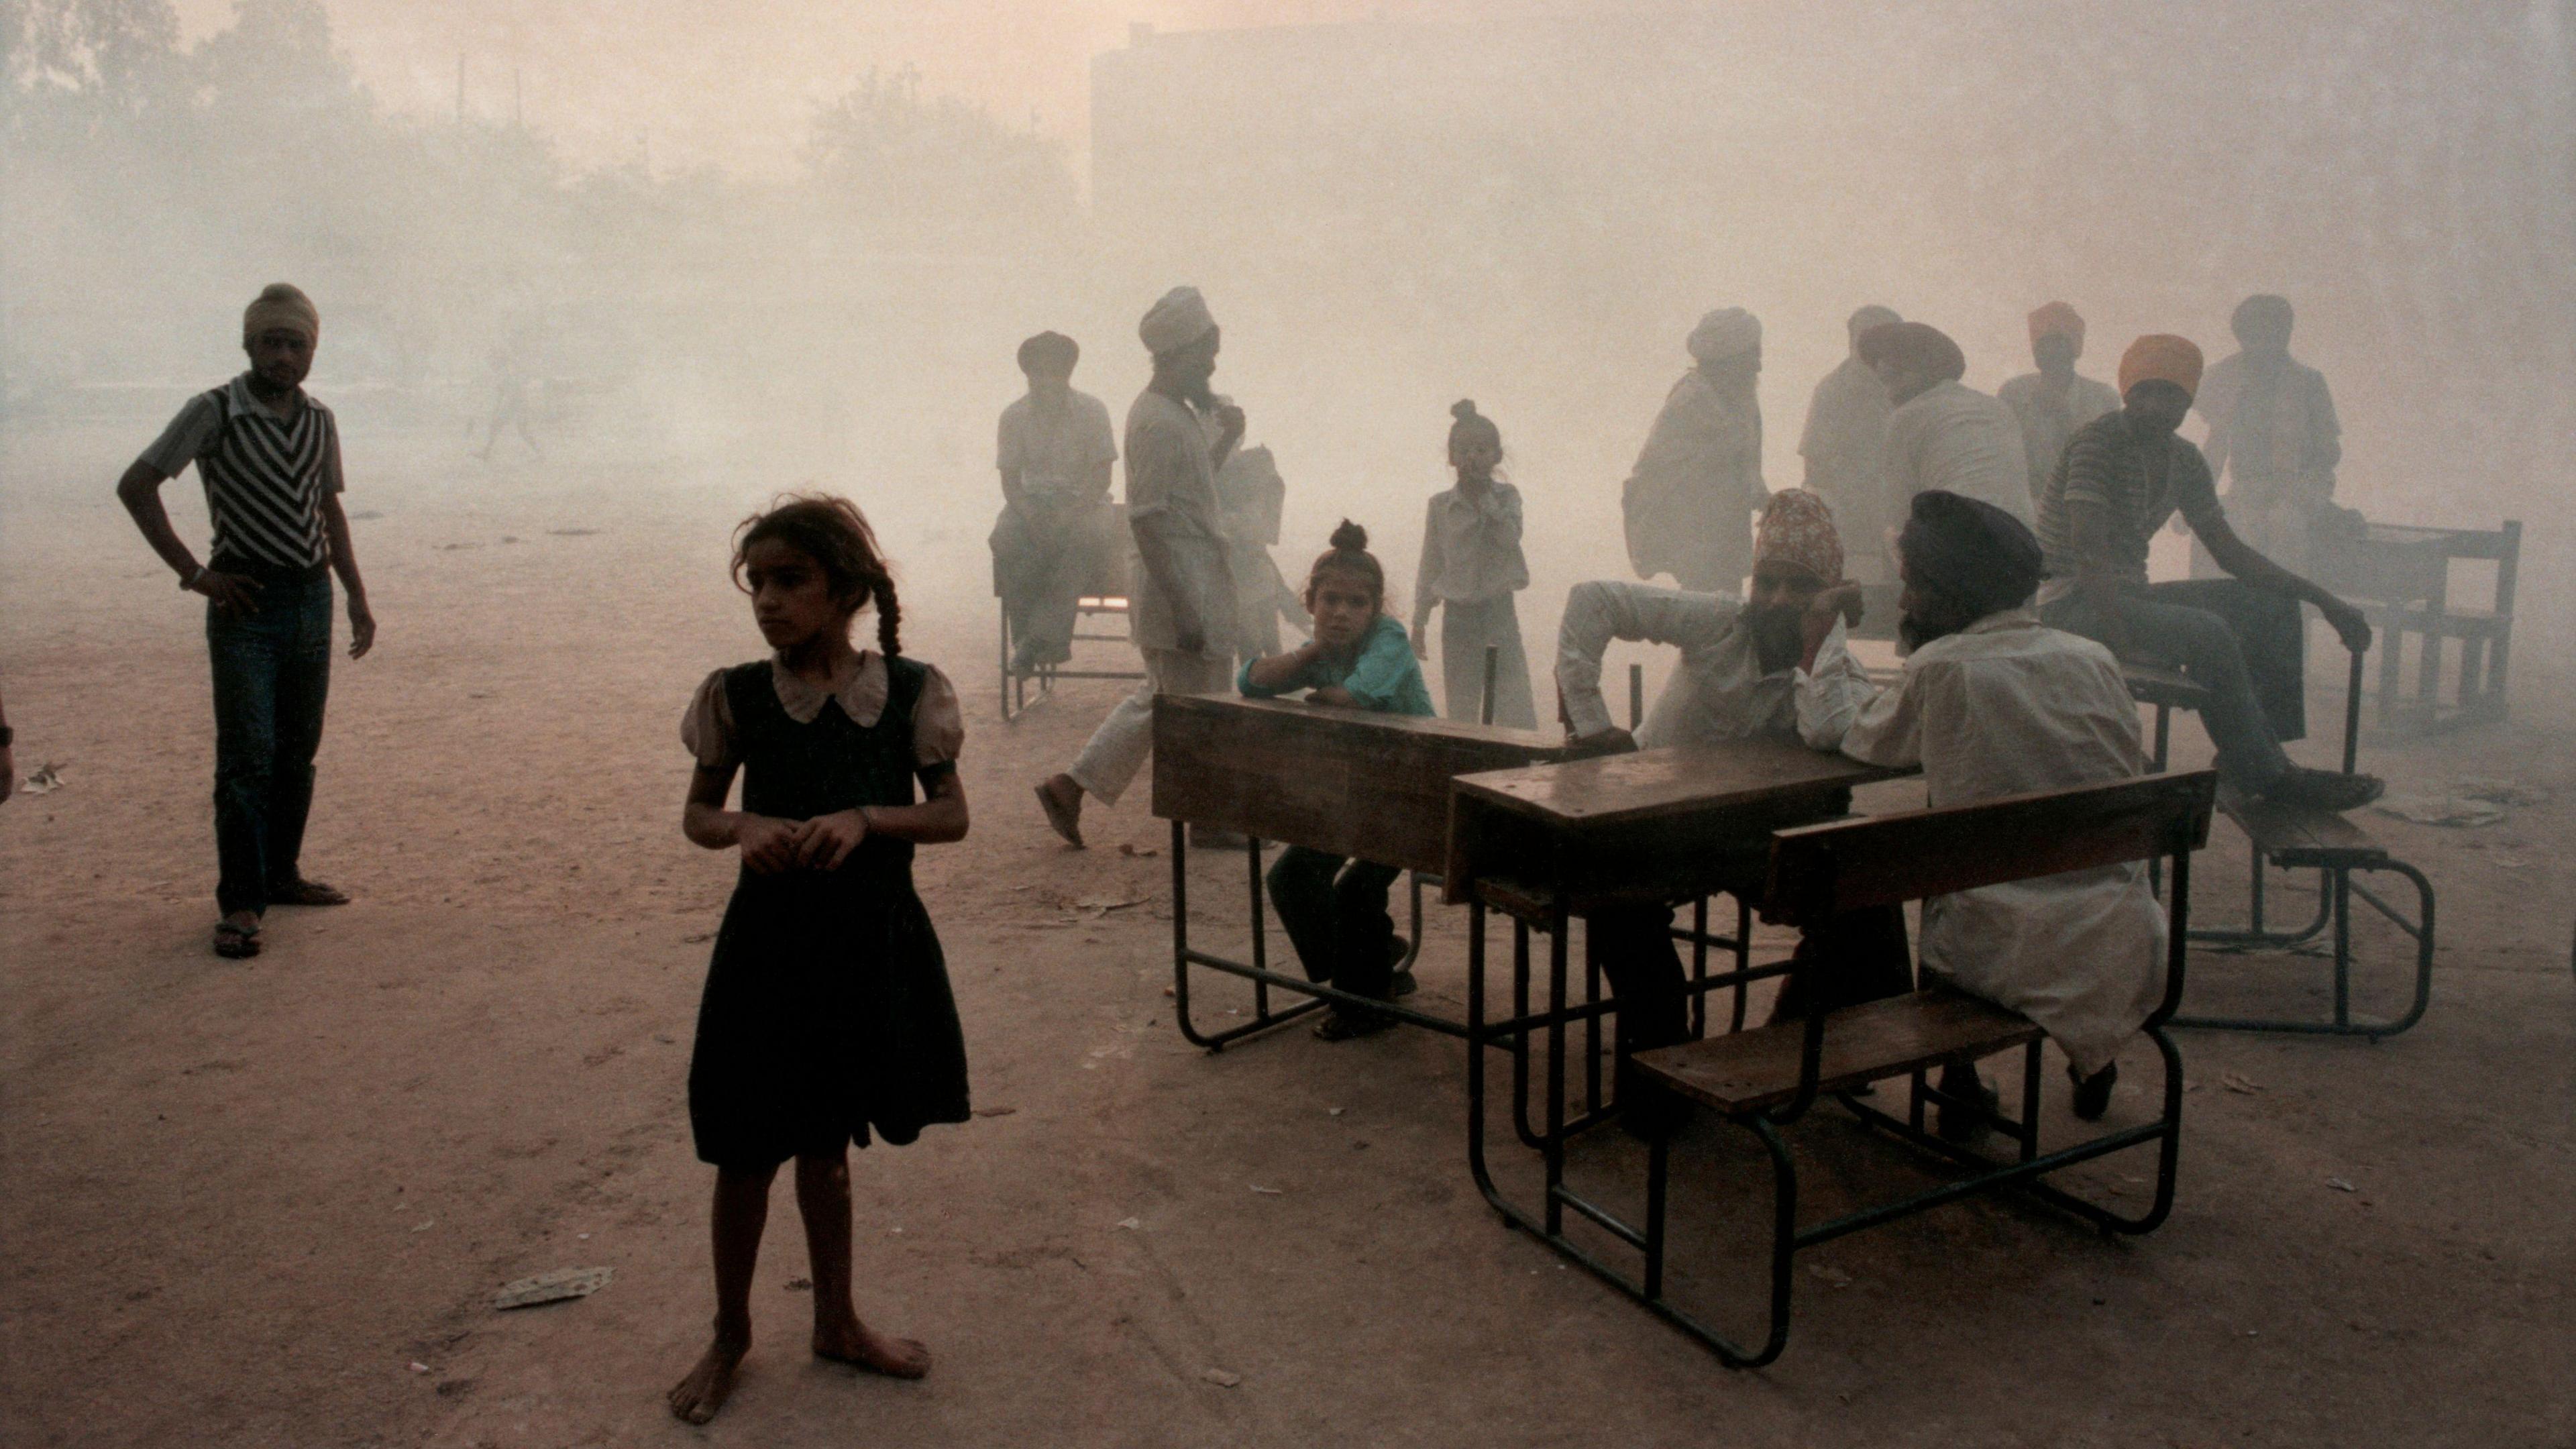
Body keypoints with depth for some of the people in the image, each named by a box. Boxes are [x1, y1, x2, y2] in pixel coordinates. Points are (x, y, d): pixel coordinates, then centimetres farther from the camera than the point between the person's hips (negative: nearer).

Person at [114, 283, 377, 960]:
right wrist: (193, 573, -11)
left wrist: (358, 599, 15)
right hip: (246, 600, -5)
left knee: (299, 750, 10)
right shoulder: (214, 413, -7)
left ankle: (281, 873, 22)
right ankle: (240, 904, -6)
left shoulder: (319, 421, 9)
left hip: (312, 597, 6)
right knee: (247, 756, -9)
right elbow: (135, 486, -7)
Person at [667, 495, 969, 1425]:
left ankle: (837, 1321, 37)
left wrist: (867, 817, -21)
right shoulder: (736, 695, -6)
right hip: (769, 940, 0)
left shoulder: (911, 690, -7)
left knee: (827, 1142, 16)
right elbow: (697, 813, 4)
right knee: (747, 1152, 9)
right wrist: (743, 828, -18)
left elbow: (952, 815, -3)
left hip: (875, 944, 0)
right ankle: (730, 1332, 31)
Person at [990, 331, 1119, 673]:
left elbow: (1101, 477, -9)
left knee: (1089, 535, -36)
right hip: (1033, 501, 2)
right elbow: (1010, 480, 0)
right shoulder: (1014, 416, 0)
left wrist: (1069, 514, -24)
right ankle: (1025, 637, -22)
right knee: (1004, 539, -30)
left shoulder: (1091, 411, -6)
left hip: (1083, 501, -2)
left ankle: (1044, 636, -32)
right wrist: (1031, 516, -21)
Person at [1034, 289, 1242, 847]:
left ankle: (1072, 786, 20)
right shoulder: (1157, 422, -18)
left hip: (1199, 584, 10)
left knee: (1162, 697, 18)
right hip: (1181, 588, -10)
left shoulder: (1180, 412, 13)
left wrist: (1226, 439, 11)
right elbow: (1147, 520, -22)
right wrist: (1184, 608, -24)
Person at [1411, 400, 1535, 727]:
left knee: (1517, 713, -7)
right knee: (1461, 714, 7)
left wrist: (1487, 498, -15)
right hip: (1458, 613, 1)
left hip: (1499, 610, -1)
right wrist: (1419, 624, 6)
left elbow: (1510, 538, -17)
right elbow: (1430, 566, 6)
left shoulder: (1507, 497, 1)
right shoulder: (1441, 505, 1)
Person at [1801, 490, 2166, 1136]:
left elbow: (1839, 733, 7)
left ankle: (1958, 1085, 29)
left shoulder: (1939, 670, -10)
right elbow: (2131, 786, 13)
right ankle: (2093, 1064, 44)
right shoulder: (2095, 660, 2)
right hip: (2123, 949, 4)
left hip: (2004, 955, -4)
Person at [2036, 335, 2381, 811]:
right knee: (2206, 633, -29)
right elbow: (2089, 556, -25)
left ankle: (2262, 752, -2)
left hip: (2130, 594, 9)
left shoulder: (2184, 462, 11)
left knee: (2275, 604, 5)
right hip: (2070, 606, -9)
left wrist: (2323, 599, 7)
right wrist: (2121, 641, -37)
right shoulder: (2099, 442, -14)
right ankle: (2261, 772, -15)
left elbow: (2230, 552, 15)